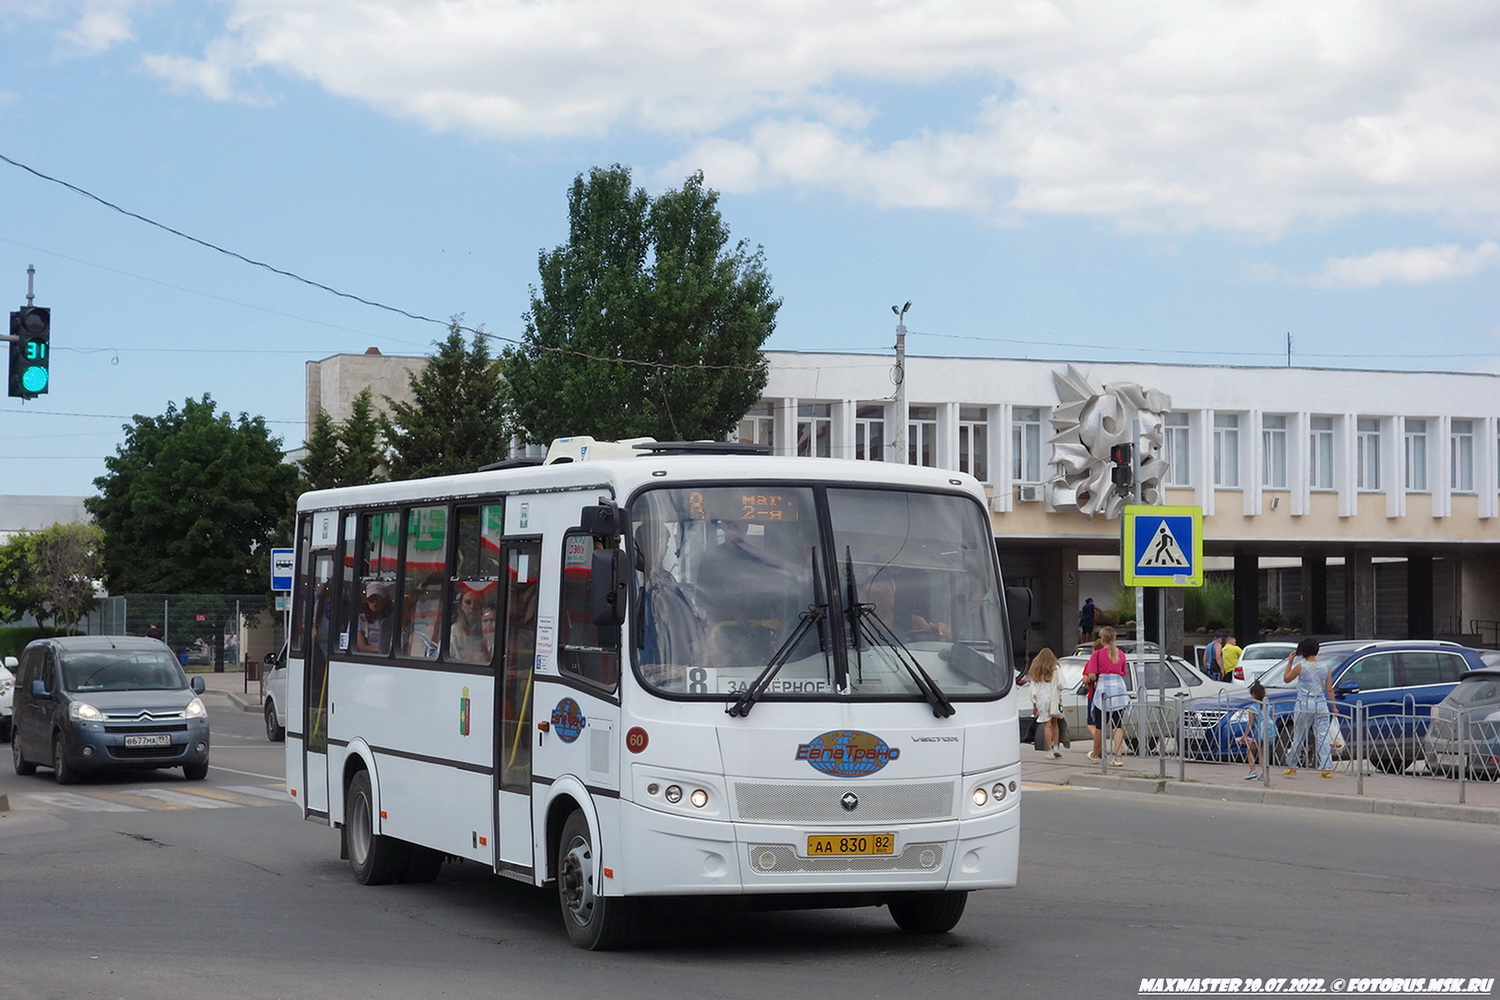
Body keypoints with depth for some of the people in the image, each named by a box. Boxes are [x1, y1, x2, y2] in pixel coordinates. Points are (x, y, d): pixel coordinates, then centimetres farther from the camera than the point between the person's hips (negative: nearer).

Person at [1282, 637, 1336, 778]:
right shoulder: (1325, 668, 5)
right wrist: (1334, 707, 10)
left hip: (1304, 704, -2)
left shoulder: (1300, 666, -5)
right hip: (1321, 705, 2)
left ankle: (1291, 767, 20)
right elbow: (1329, 690, 4)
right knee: (1323, 737, 1)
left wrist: (1290, 663, 16)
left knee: (1298, 737, 10)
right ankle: (1327, 768, -8)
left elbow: (1286, 679, 8)